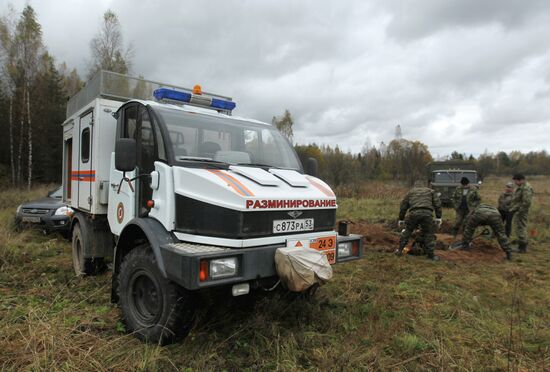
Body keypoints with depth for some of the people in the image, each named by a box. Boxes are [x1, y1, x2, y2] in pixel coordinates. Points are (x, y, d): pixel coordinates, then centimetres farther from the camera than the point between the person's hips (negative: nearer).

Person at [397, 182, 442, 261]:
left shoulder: (410, 192, 29)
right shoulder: (431, 191, 29)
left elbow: (403, 206, 26)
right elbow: (437, 204, 16)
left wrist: (401, 219, 33)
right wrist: (438, 217, 15)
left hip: (414, 213, 1)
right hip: (427, 213, 0)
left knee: (407, 231, 15)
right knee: (429, 234, 11)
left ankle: (400, 250, 20)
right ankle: (431, 255, 14)